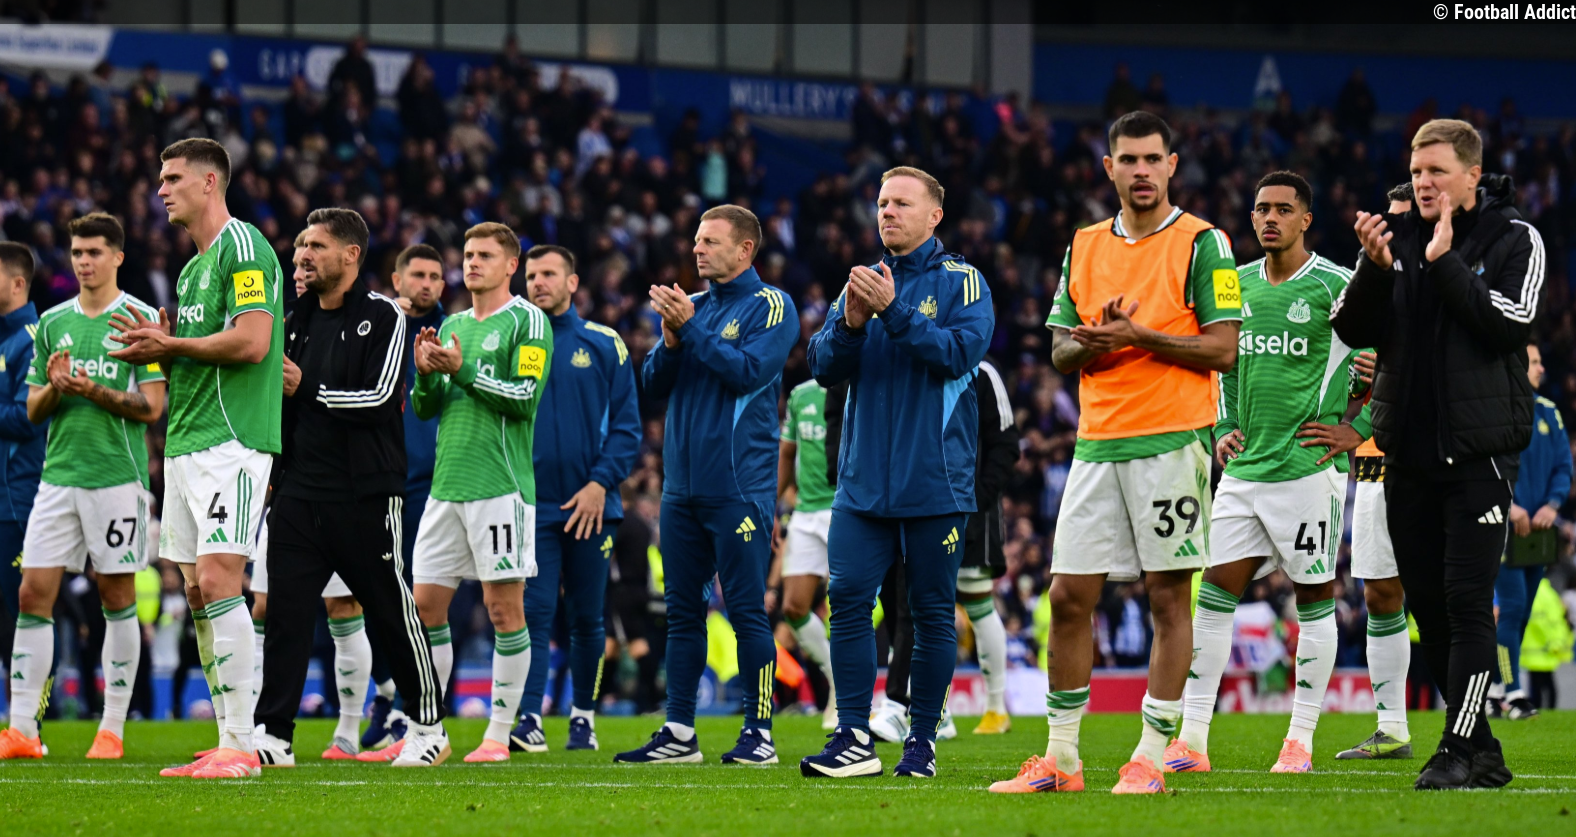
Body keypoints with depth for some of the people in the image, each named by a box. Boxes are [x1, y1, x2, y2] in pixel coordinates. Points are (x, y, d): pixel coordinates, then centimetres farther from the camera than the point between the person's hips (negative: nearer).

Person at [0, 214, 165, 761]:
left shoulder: (140, 319, -1)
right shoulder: (53, 322, 13)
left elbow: (152, 407, -5)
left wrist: (96, 391, -18)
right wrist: (54, 387, -7)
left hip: (117, 476, -4)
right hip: (58, 475, 4)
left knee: (117, 598, 1)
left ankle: (112, 729, 7)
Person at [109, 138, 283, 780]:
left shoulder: (242, 246, -8)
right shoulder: (192, 268, 21)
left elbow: (251, 342, -19)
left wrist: (170, 345, -9)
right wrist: (158, 347, 7)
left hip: (230, 439, -10)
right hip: (185, 440, 10)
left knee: (218, 580, -16)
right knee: (198, 594, 6)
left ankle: (241, 744, -16)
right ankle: (228, 743, 8)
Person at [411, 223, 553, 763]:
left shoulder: (526, 321, -1)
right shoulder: (453, 326, 18)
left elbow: (524, 397, -12)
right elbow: (424, 409, 18)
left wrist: (462, 372, -15)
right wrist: (427, 374, -2)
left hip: (501, 484, -7)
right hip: (446, 486, 7)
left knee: (504, 606, -4)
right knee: (425, 604, 3)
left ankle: (500, 733, 0)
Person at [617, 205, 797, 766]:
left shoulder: (770, 305, -2)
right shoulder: (692, 305, 16)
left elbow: (749, 371, -16)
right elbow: (653, 385, 12)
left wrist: (691, 329, -16)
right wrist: (671, 342, -6)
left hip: (739, 484, -7)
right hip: (683, 484, 7)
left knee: (746, 610, -6)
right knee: (682, 610, 7)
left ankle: (759, 733, -3)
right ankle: (678, 734, 11)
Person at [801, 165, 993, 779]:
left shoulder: (961, 281, 1)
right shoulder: (864, 282, 15)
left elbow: (958, 351, -14)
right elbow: (822, 366, 8)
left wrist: (894, 312, -21)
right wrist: (850, 324, -11)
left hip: (935, 479, -4)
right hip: (864, 479, 4)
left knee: (932, 611, 1)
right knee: (848, 597, -7)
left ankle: (923, 739, 8)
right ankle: (854, 739, -6)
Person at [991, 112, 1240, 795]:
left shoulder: (1202, 244, -2)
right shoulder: (1085, 246, 14)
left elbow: (1222, 348, -8)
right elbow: (1061, 349, 15)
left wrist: (1139, 337, -16)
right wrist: (1092, 346, -7)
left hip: (1172, 442, -5)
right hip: (1097, 443, 5)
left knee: (1168, 597, -2)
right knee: (1068, 596, 3)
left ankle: (1151, 757, 2)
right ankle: (1060, 759, 11)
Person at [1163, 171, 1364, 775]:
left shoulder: (1334, 287, -6)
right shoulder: (1238, 284, 12)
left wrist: (1358, 434, -5)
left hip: (1307, 469, -5)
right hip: (1243, 469, 5)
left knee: (1314, 599, 1)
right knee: (1213, 594, 0)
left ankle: (1300, 741, 6)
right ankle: (1191, 741, 1)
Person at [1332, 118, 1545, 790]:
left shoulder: (1513, 240, -2)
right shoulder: (1397, 235, 9)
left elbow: (1507, 325, -15)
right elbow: (1352, 330, 5)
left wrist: (1446, 263, -18)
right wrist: (1374, 269, -12)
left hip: (1478, 450, -5)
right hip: (1409, 449, 5)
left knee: (1467, 601, -10)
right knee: (1427, 604, 7)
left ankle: (1459, 749, -11)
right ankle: (1482, 750, 16)